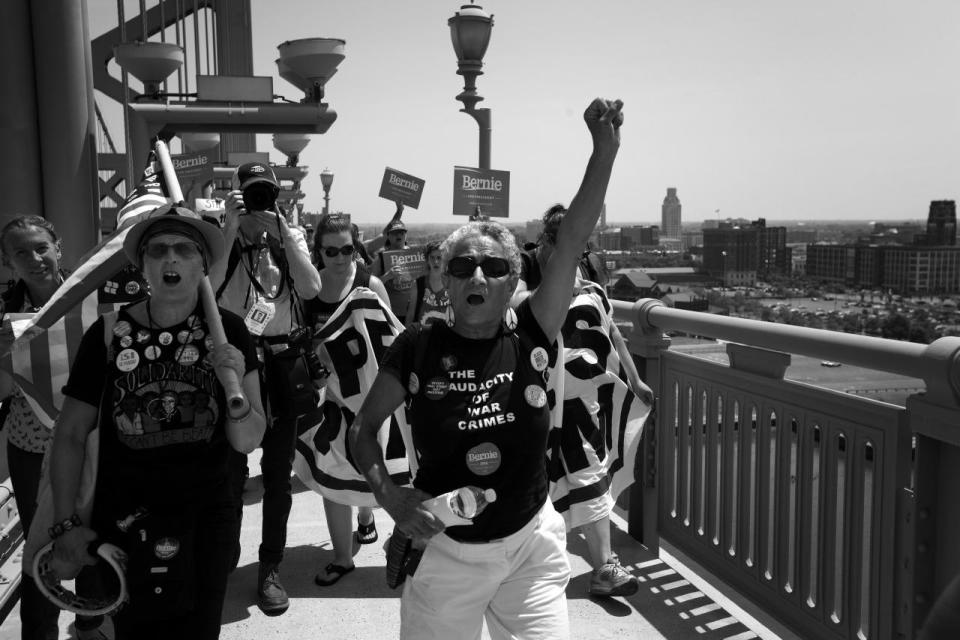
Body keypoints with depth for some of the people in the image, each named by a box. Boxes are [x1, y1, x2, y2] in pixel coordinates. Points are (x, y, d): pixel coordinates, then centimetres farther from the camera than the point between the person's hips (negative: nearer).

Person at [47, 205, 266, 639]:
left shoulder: (227, 331, -7)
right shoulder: (109, 334, -9)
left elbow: (247, 441, -5)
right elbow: (70, 434, -1)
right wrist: (67, 525, -5)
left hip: (206, 521, 1)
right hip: (122, 522, -1)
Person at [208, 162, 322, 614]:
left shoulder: (290, 237, 6)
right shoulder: (221, 237, 1)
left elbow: (310, 289, -10)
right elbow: (207, 286, -17)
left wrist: (281, 230, -14)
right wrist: (232, 226, -20)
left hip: (281, 361, 2)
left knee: (278, 472, 7)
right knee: (230, 467, 9)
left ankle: (270, 567, 20)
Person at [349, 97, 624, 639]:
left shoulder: (530, 338, -8)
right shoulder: (419, 347, -9)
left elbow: (574, 242, -17)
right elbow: (366, 426, 1)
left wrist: (605, 149, -24)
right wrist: (389, 494, -14)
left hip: (529, 546, 1)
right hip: (444, 549, 0)